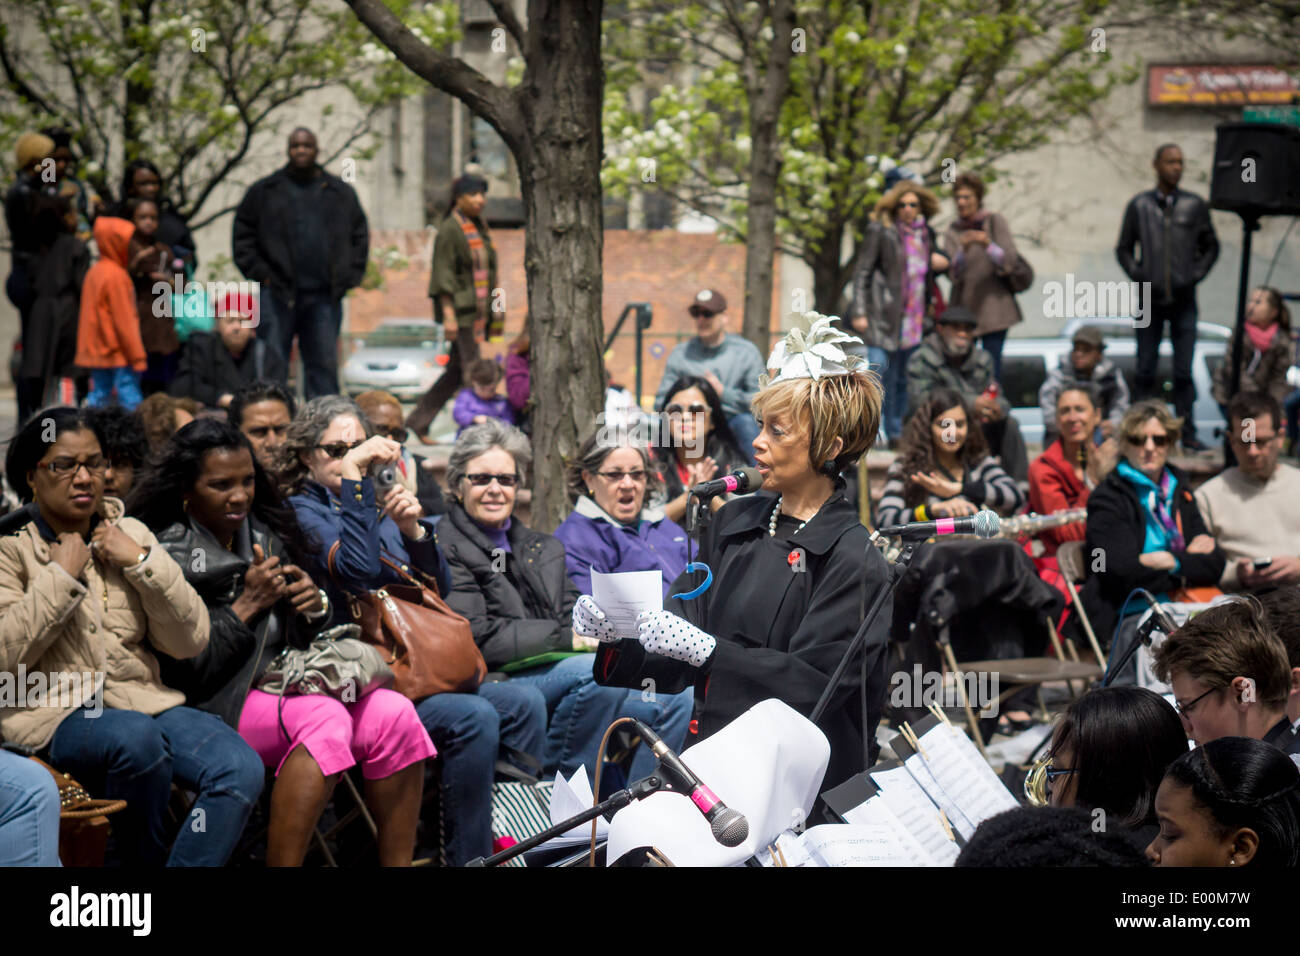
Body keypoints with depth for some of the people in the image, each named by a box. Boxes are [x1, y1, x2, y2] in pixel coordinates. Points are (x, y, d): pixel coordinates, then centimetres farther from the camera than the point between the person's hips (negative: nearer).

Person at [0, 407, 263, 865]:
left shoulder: (130, 533, 15)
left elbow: (190, 642, 7)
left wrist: (142, 562, -4)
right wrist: (62, 576, -9)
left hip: (141, 700, 4)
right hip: (52, 713, -4)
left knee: (242, 768, -25)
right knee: (138, 736, -36)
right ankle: (145, 859, -12)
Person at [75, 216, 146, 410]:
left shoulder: (94, 272, 12)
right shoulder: (116, 275, -15)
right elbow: (124, 322, -15)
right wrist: (137, 357, -11)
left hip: (96, 352, 9)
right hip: (119, 356, -9)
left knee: (98, 396, 10)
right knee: (130, 401, -8)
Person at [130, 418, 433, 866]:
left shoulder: (267, 534, 14)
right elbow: (182, 672, -13)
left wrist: (313, 608, -2)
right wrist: (247, 606, -12)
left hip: (283, 687, 7)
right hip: (216, 704, -7)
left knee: (395, 713, -17)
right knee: (325, 719, -34)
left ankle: (398, 863, -13)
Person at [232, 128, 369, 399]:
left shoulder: (341, 193, 13)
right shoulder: (264, 191, 8)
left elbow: (360, 237, 17)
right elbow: (243, 235, 8)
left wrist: (348, 277, 6)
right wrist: (260, 273, -3)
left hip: (324, 297, 2)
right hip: (277, 294, -2)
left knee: (324, 366, 5)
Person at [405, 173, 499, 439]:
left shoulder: (480, 227, 15)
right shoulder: (449, 230, -10)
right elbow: (444, 276, -14)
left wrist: (496, 306, 21)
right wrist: (449, 314, -19)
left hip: (480, 310, 9)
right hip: (460, 309, -9)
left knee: (456, 371, 10)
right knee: (471, 369, -9)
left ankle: (418, 422, 18)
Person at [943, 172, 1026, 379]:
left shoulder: (995, 221, 2)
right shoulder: (953, 231, 10)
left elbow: (1010, 261, -8)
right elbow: (954, 273, -4)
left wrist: (988, 245, -24)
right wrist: (964, 248, -22)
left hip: (993, 308, -3)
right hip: (963, 306, 3)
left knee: (991, 366, -9)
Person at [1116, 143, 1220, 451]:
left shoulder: (1195, 205, 5)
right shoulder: (1139, 205, 4)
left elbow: (1211, 246, 14)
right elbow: (1124, 248, 11)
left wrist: (1197, 273, 1)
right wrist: (1137, 274, -3)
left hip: (1184, 300, 0)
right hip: (1150, 299, 0)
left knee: (1184, 371, 2)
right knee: (1145, 370, 4)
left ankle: (1187, 432, 8)